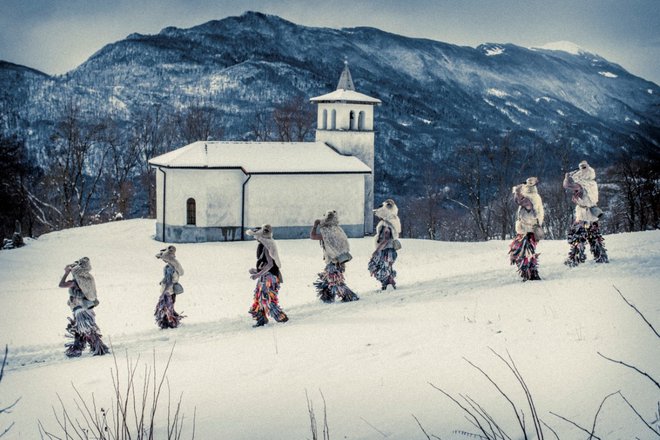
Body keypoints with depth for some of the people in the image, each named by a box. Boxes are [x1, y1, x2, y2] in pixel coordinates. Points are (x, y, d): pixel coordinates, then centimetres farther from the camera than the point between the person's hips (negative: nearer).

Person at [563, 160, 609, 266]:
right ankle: (602, 257, 25)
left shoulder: (581, 186, -19)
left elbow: (567, 184, -21)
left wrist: (568, 175, -3)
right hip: (593, 216, 7)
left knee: (575, 238, 1)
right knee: (595, 237, 19)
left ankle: (574, 259, 0)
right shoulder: (593, 184, 2)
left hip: (582, 217, -7)